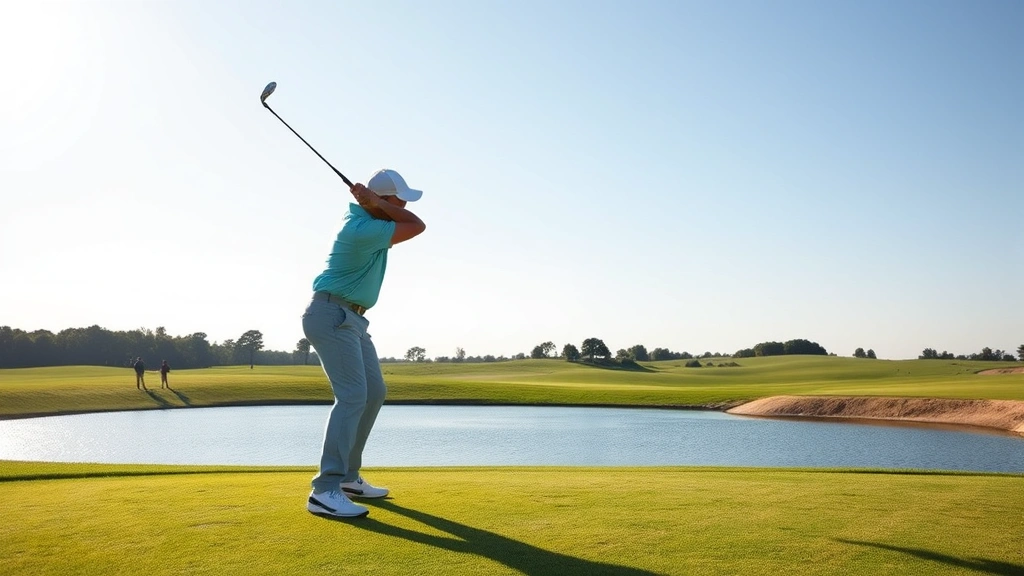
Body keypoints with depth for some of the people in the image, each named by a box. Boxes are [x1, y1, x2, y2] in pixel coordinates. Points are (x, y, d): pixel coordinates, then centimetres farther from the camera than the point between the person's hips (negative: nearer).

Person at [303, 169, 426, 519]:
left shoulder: (364, 215, 7)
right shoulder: (363, 230, -21)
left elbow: (413, 223, 6)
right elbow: (418, 226, -13)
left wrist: (377, 202, -8)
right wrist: (378, 204, -13)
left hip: (350, 319, 10)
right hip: (331, 316, -10)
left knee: (373, 392, 12)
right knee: (353, 395, -21)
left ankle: (348, 476, 19)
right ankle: (325, 491, -25)